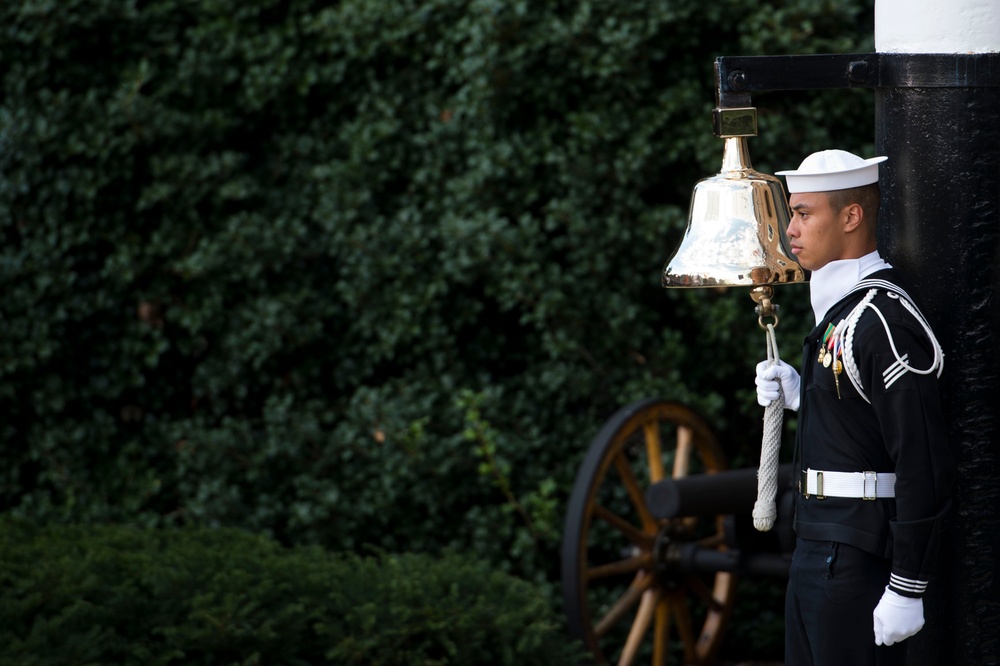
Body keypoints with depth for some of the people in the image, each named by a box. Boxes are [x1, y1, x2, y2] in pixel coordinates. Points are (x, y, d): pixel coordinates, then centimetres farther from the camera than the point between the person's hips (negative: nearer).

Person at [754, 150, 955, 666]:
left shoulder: (887, 321, -18)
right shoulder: (840, 309, 14)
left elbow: (925, 467, -22)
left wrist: (906, 592, -21)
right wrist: (798, 394, 7)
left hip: (857, 560, -10)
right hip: (817, 547, 10)